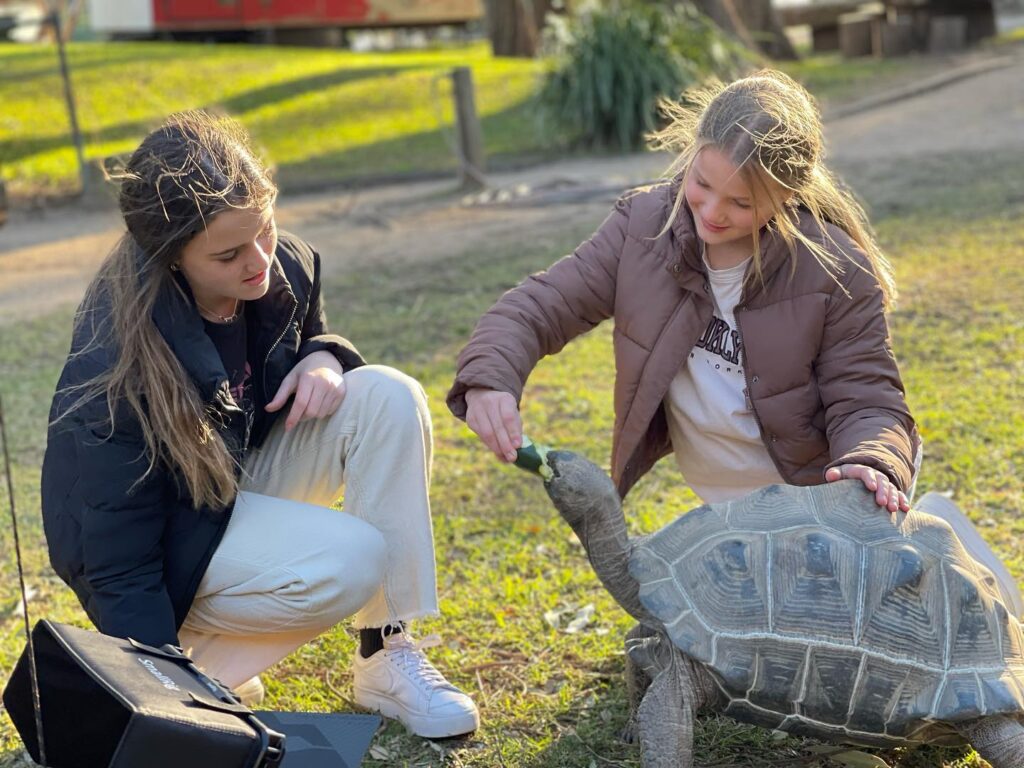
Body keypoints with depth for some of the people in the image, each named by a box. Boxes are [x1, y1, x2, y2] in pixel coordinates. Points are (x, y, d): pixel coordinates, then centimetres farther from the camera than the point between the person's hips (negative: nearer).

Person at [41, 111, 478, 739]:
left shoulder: (286, 267, -15)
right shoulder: (115, 366, -32)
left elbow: (311, 337, 10)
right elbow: (120, 570, -27)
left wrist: (323, 362, -15)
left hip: (252, 468, 7)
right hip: (172, 538, -7)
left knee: (388, 397, -20)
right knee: (350, 564, -31)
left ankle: (387, 658, -13)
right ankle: (199, 662, -4)